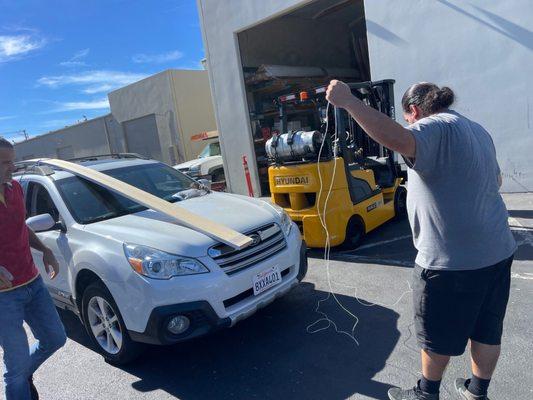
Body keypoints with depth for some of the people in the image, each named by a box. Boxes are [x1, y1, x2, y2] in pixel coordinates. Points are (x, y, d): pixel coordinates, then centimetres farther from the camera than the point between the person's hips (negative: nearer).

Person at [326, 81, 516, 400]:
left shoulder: (437, 127, -15)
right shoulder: (478, 130, 15)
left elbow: (398, 139, -38)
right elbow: (496, 180, 28)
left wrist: (348, 101, -35)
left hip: (454, 258, -9)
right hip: (498, 250, 9)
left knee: (438, 334, 11)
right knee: (487, 329, 20)